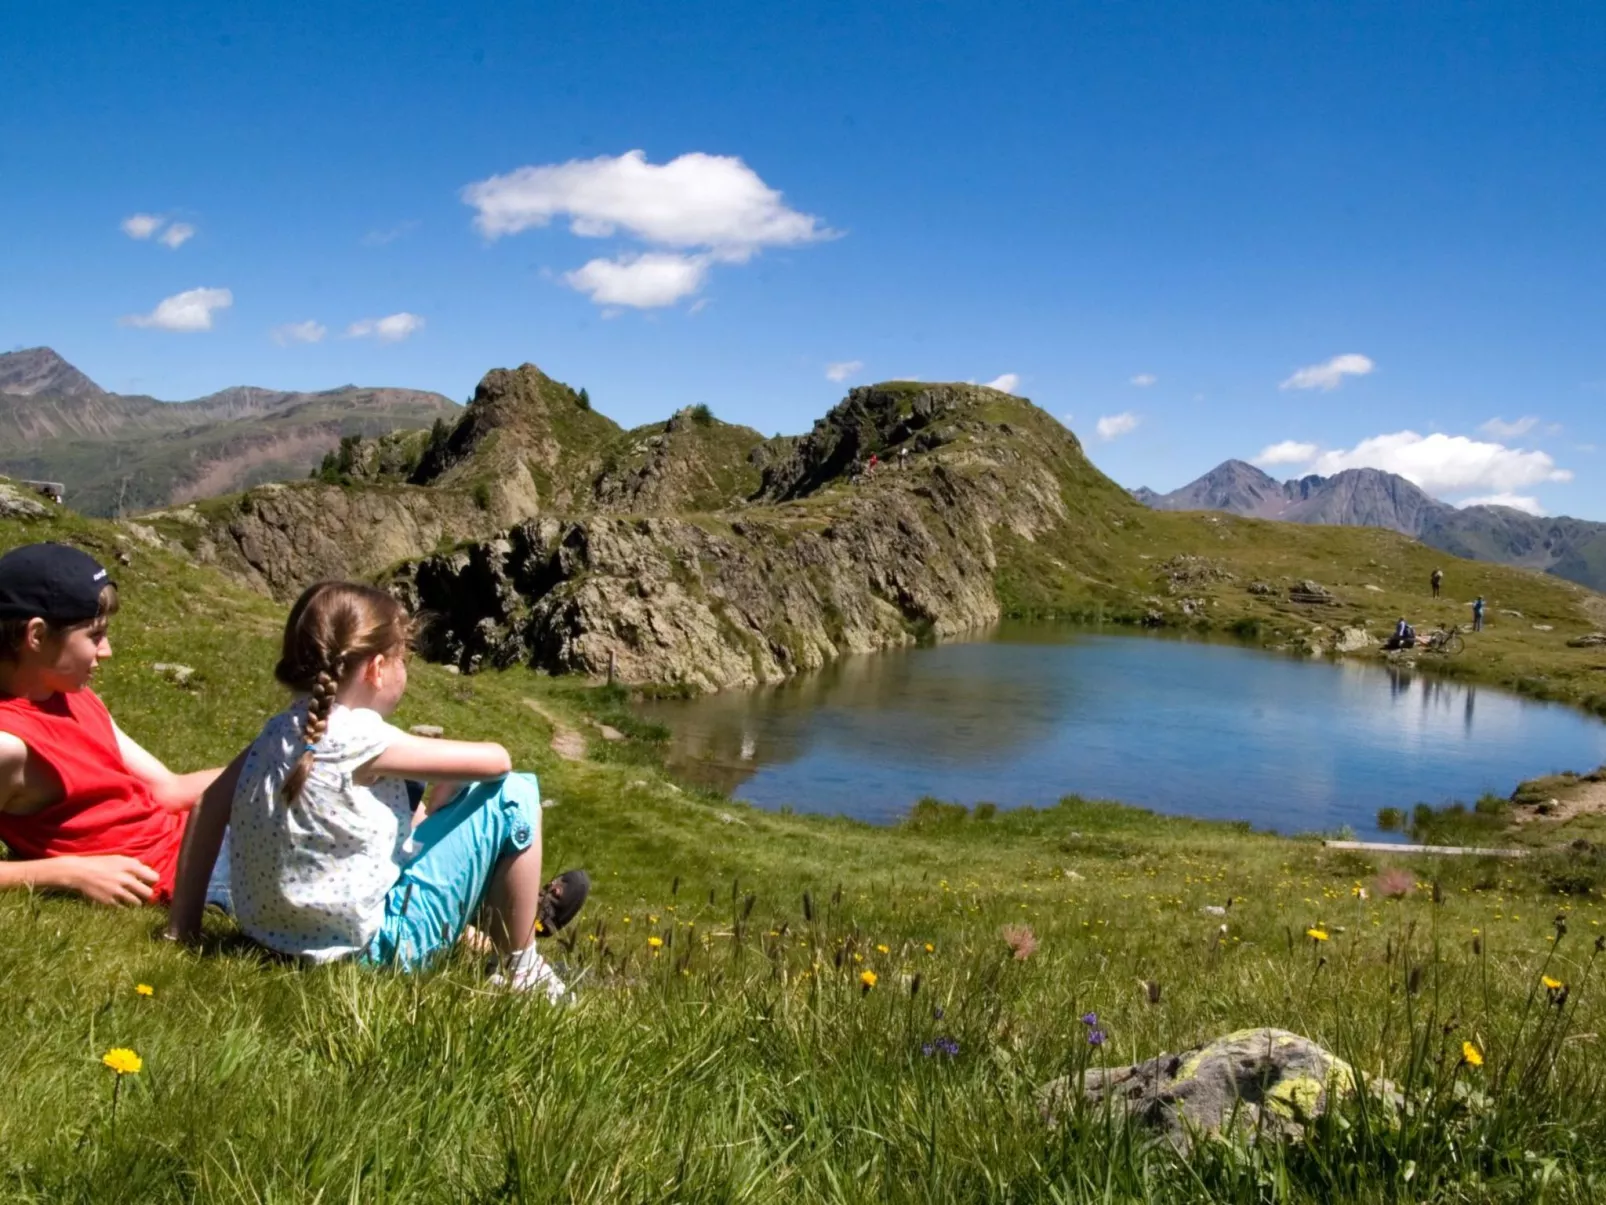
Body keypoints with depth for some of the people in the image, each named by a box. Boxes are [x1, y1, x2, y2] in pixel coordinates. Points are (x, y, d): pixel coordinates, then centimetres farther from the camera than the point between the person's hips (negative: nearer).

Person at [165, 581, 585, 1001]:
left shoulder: (280, 730, -1)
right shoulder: (361, 738, -22)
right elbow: (496, 760, -16)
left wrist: (183, 923, 12)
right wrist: (448, 787, 6)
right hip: (368, 948, -9)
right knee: (516, 794, -7)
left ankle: (523, 911, 38)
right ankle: (518, 970, 8)